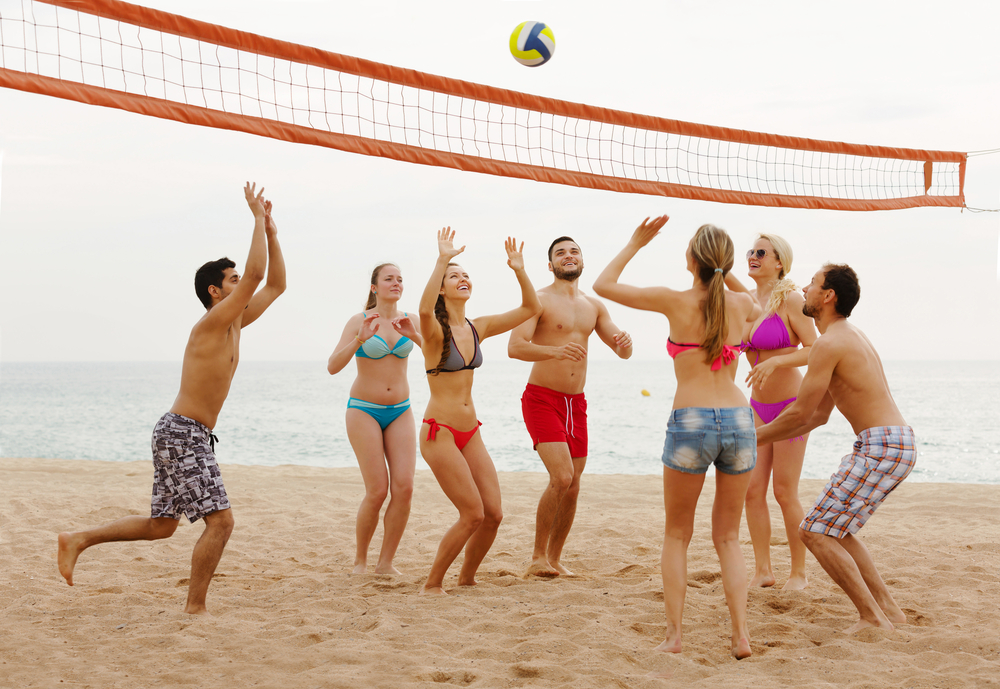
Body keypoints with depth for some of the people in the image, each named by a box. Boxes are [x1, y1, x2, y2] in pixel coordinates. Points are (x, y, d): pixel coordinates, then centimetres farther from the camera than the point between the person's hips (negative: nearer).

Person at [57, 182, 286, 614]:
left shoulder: (235, 324, 12)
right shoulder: (211, 324, -13)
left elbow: (276, 284, 19)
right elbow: (256, 273, -23)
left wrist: (270, 231, 11)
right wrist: (258, 219, -15)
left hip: (192, 436, 10)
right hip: (181, 434, -10)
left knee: (161, 525, 16)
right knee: (220, 521, -11)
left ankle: (78, 540, 22)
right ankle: (195, 608, -5)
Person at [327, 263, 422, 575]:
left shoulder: (409, 321, 3)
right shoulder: (359, 321, -7)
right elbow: (333, 366, -16)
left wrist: (414, 336, -24)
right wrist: (360, 339, -30)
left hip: (400, 412, 4)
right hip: (364, 410, -4)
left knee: (404, 487, -10)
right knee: (377, 491, -9)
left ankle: (386, 562, 3)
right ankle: (360, 559, 12)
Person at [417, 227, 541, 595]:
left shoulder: (478, 327, 8)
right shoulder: (435, 331, -11)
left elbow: (530, 308, 8)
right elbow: (424, 309, -37)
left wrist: (519, 270, -6)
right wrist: (442, 260, -38)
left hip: (470, 432, 7)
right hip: (439, 431, -7)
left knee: (493, 514, 2)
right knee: (473, 514, -10)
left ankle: (466, 579, 23)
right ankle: (432, 585, 6)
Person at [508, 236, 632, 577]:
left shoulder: (594, 306, 12)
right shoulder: (540, 300, -8)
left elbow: (623, 353, 12)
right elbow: (514, 347, -20)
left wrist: (624, 343, -14)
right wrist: (555, 350, -37)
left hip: (576, 402, 6)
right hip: (542, 399, -6)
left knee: (572, 487, 7)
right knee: (562, 477, -19)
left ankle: (555, 558, 22)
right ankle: (537, 557, -6)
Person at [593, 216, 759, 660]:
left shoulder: (675, 302, -3)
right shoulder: (741, 304, 6)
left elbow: (604, 285, 7)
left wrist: (636, 242, 14)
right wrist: (720, 273, 32)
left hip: (690, 422, -3)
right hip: (739, 419, 3)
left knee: (676, 536, 12)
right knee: (727, 537, 14)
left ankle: (674, 635, 7)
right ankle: (741, 634, 4)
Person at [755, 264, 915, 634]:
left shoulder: (829, 344, -13)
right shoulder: (850, 336, 20)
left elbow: (800, 414, -11)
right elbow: (819, 415, 24)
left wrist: (754, 438, 3)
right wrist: (761, 437, 25)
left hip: (880, 449, -10)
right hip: (898, 442, 10)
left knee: (814, 532, -5)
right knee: (833, 529, 20)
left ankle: (872, 618, -5)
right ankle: (888, 609, 18)